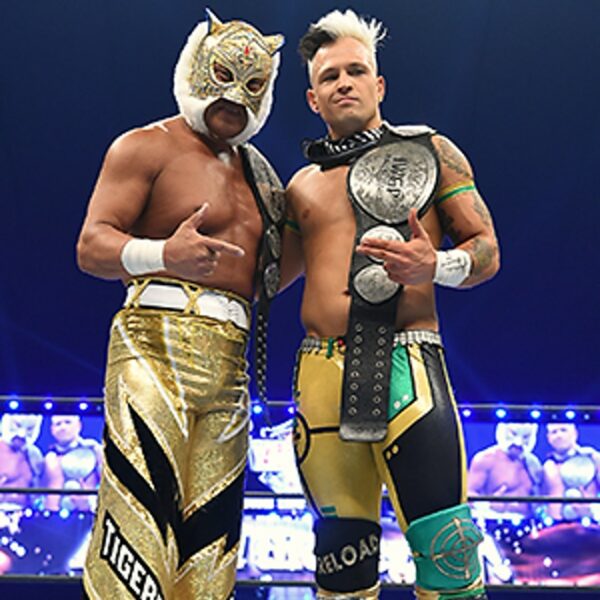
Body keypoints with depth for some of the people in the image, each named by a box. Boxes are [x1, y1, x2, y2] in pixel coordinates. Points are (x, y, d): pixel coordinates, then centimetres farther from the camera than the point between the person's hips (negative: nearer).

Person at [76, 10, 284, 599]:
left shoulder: (255, 171, 24)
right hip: (157, 342, -6)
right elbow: (92, 245, -8)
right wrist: (165, 255, -26)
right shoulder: (148, 146, 4)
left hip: (230, 358, 7)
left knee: (209, 535, 3)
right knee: (143, 518, -16)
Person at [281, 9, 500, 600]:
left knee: (446, 546, -12)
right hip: (321, 371, 4)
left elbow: (487, 249, 7)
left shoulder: (430, 152, 11)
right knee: (341, 546, 7)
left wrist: (436, 266, -14)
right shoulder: (301, 185, 21)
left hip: (407, 364, -3)